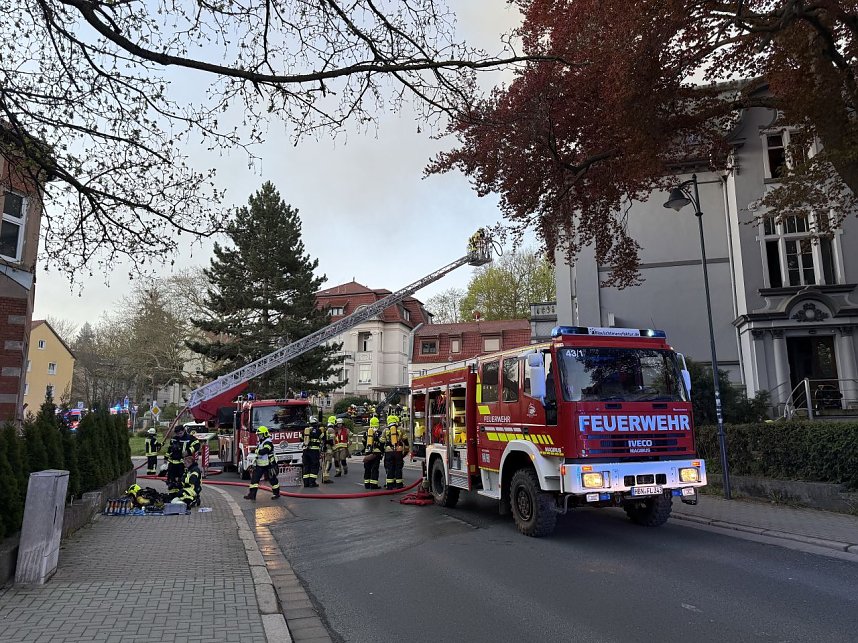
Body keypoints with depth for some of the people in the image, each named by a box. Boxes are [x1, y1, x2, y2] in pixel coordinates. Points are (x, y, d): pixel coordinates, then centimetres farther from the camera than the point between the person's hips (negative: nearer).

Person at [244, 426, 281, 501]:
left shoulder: (268, 442, -18)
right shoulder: (259, 443, 12)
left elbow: (264, 451, -34)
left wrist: (256, 451, -19)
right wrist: (255, 463, 22)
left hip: (268, 465, -9)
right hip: (260, 465, 9)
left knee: (272, 479, 4)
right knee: (254, 478, 0)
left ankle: (276, 493, 19)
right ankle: (252, 494, 1)